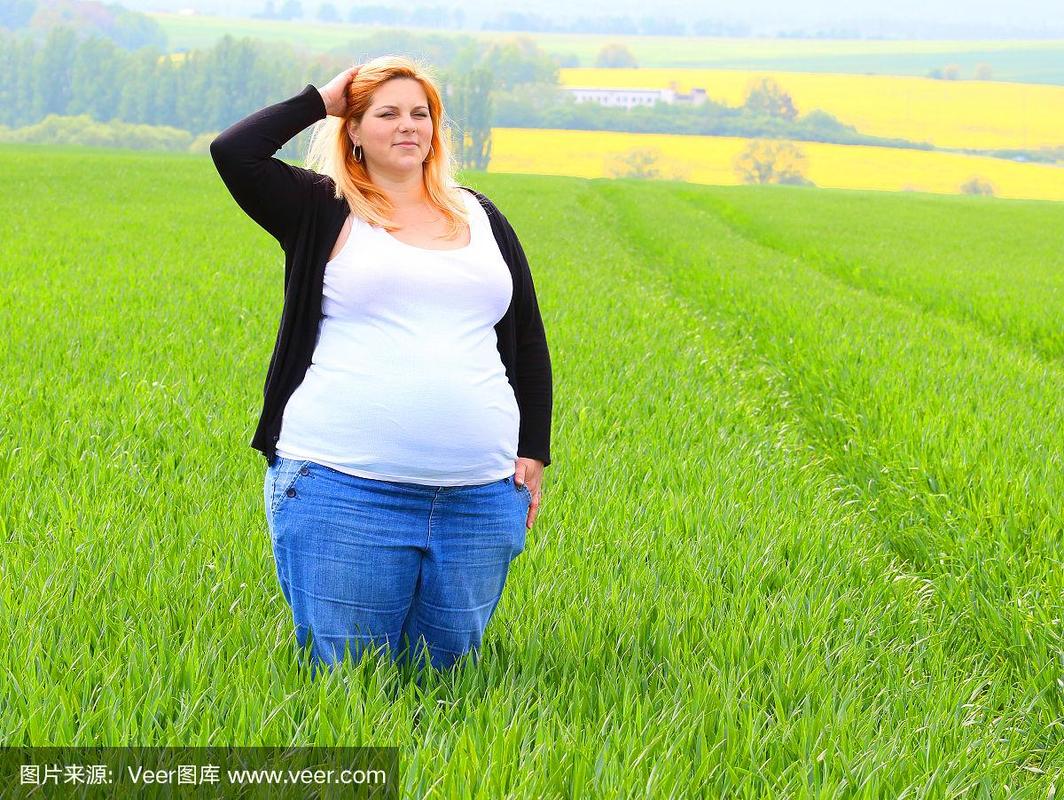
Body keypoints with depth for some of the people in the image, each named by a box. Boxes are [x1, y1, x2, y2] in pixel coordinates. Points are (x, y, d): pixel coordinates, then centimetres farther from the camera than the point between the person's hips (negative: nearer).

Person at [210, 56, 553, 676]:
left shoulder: (482, 220, 15)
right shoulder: (323, 212, 5)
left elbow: (528, 341, 18)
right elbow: (233, 153, -10)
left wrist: (533, 452, 10)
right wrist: (319, 102, 1)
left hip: (479, 497, 3)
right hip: (343, 486, -3)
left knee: (443, 667, 8)